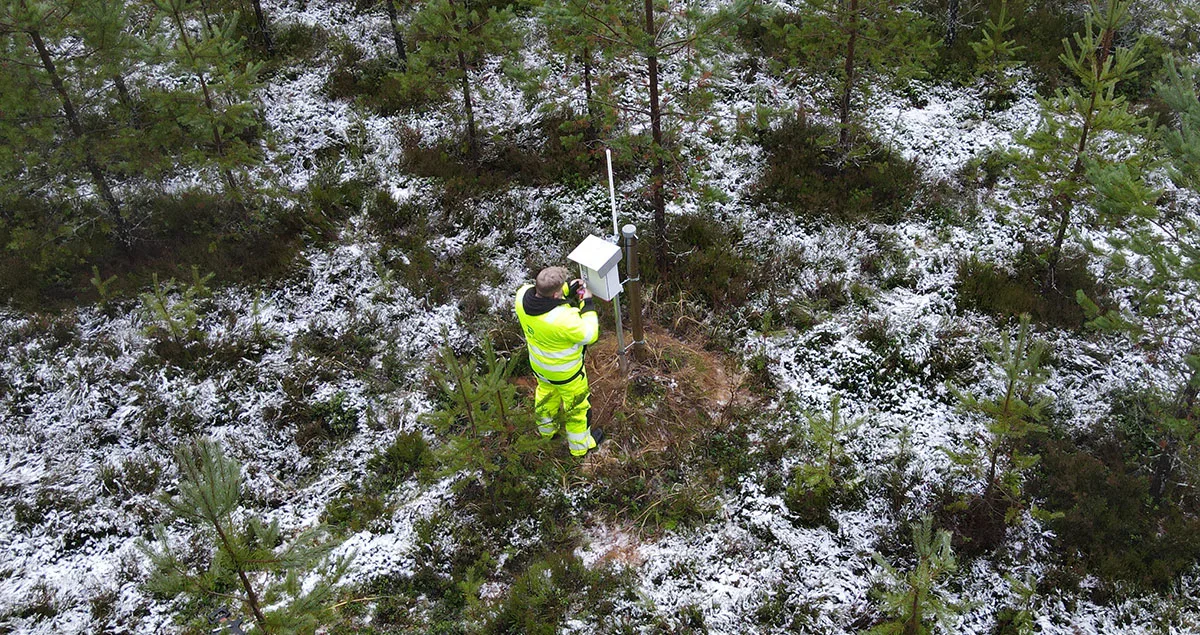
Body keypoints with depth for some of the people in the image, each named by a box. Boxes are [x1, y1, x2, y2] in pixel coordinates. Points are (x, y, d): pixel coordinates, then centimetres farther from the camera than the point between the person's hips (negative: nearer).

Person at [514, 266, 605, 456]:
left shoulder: (523, 295, -26)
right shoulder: (564, 319, -44)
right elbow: (589, 335, -25)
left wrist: (568, 289, -10)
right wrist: (588, 304, -18)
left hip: (538, 365, 6)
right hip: (565, 372, -6)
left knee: (547, 393, 35)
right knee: (576, 405, 22)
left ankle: (546, 429, 62)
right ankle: (580, 444, 47)